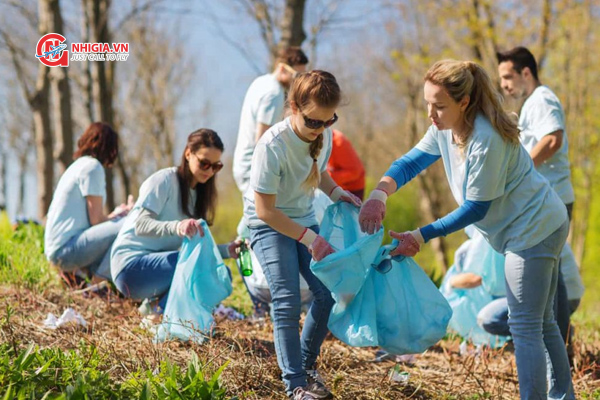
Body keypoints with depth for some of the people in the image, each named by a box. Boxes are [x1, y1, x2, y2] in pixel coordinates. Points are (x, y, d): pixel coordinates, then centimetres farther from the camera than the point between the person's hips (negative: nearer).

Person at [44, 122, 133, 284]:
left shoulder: (80, 164, 20)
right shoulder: (93, 166, -8)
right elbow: (96, 220, -10)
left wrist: (115, 214, 30)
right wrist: (119, 215, 6)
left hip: (57, 250, 10)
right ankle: (103, 278, -15)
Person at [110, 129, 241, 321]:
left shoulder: (198, 193, 15)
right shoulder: (165, 180, -9)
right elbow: (141, 225, -23)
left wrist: (226, 250, -11)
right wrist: (177, 227, -41)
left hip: (159, 265, 8)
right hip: (132, 264, -8)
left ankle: (159, 303, -3)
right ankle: (161, 313, -14)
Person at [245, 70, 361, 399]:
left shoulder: (323, 135, -10)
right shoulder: (273, 146, -30)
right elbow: (265, 211, -25)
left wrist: (336, 192, -7)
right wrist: (310, 239, -26)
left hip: (304, 219, 6)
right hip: (269, 225, -6)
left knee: (328, 292, -1)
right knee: (288, 300, -16)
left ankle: (307, 365, 18)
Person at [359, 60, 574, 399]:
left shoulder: (486, 141, -30)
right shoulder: (445, 129, -3)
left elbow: (476, 208, -23)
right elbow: (411, 163, 1)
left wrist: (421, 237, -20)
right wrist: (379, 194, -19)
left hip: (535, 229, -10)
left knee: (525, 326, -7)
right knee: (542, 321, 19)